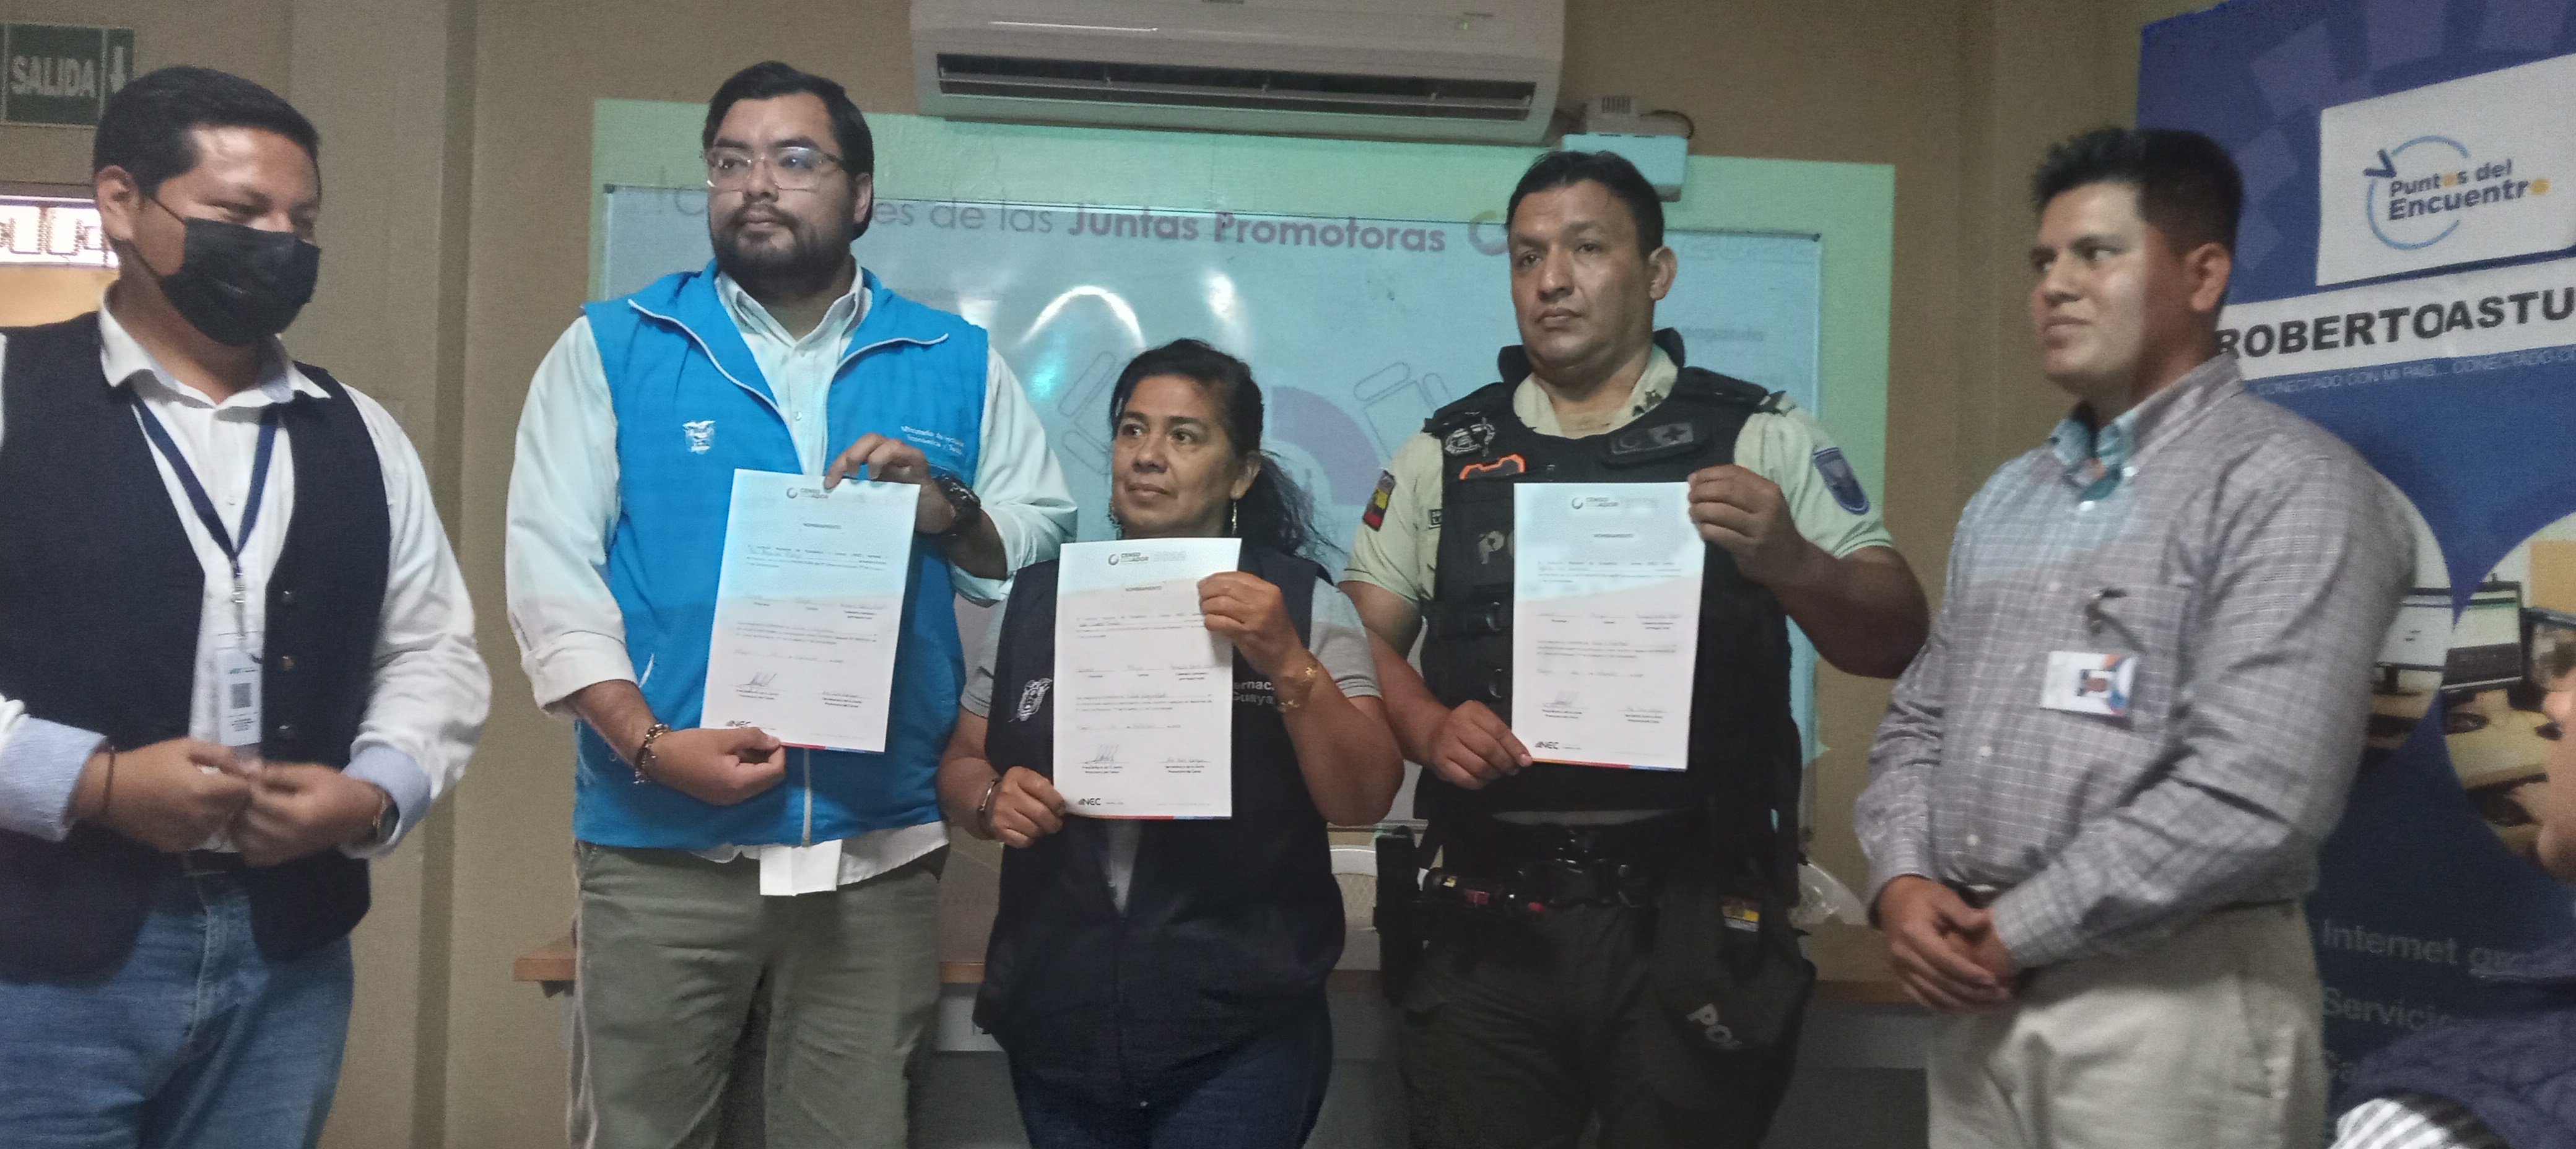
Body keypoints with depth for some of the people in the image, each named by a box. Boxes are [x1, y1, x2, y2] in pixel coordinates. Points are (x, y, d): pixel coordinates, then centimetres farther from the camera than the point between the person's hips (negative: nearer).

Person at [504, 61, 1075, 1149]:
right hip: (661, 844, -1)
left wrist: (947, 513, -12)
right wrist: (648, 743, -16)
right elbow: (550, 567, -3)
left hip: (878, 847, 1)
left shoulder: (958, 363, 8)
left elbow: (1048, 540, 8)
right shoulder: (609, 348, 4)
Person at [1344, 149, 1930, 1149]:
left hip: (1693, 922, -1)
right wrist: (1428, 728, -12)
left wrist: (1789, 562, -20)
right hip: (1486, 924, 2)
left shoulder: (1761, 438, 3)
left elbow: (1896, 640, 0)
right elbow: (1361, 638, 8)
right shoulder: (1444, 454, 10)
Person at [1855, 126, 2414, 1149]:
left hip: (2170, 996, -6)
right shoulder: (2009, 497, 14)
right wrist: (1903, 884, -3)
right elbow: (1919, 721, 15)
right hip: (1979, 992, 7)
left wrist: (2017, 930, -14)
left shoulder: (2291, 487, -9)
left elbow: (2252, 795, -20)